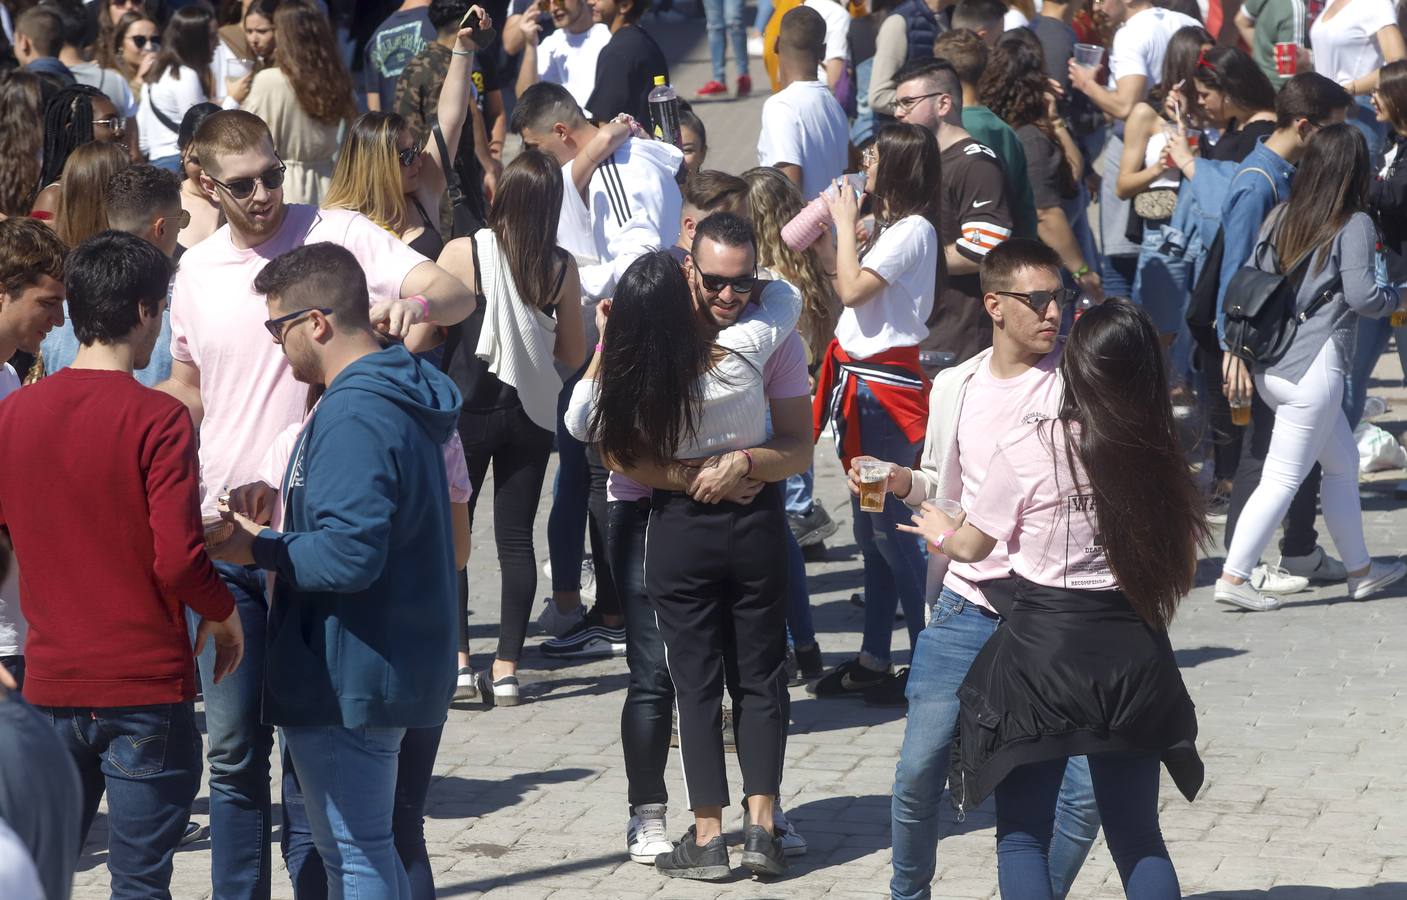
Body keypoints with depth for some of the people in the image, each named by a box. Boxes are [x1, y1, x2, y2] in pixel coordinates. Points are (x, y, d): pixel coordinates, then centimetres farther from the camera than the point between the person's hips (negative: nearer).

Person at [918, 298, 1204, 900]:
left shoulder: (1028, 450, -11)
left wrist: (939, 530, 25)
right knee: (1138, 837, 14)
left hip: (1042, 649, -4)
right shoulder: (1159, 457, 0)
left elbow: (970, 546, 3)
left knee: (1022, 834, 8)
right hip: (1132, 650, 4)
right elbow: (1181, 565, 7)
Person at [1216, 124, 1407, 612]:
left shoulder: (1280, 217, 8)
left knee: (1343, 460, 20)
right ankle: (1233, 576, -4)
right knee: (1283, 477, -2)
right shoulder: (1354, 225, -10)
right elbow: (1362, 295, -14)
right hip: (1312, 368, -8)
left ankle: (1360, 569, 26)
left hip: (1269, 364, 8)